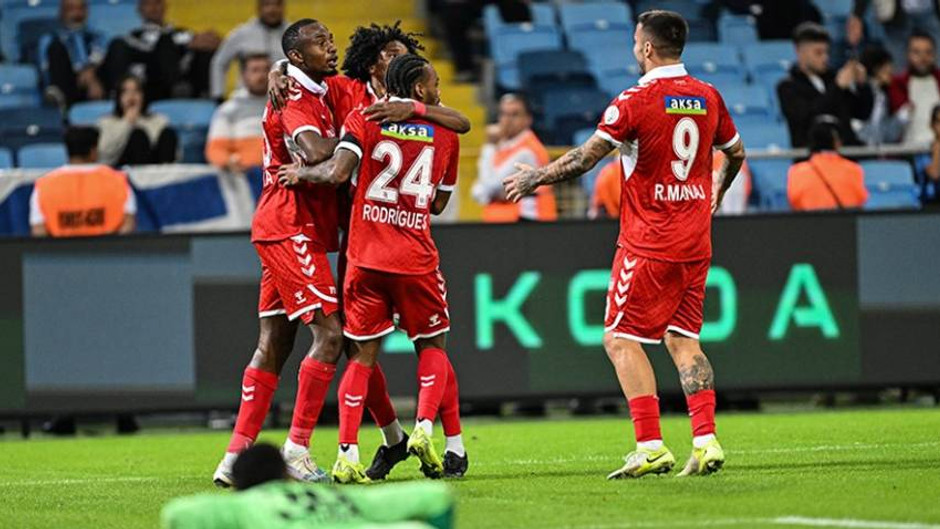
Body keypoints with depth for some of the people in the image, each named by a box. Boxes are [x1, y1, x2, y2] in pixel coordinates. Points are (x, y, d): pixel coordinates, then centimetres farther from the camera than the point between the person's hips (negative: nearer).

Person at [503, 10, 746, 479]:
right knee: (683, 340, 11)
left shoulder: (636, 101, -12)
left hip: (648, 244, -6)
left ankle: (651, 447, -11)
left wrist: (537, 177, 2)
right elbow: (735, 153, 22)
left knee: (621, 340, -1)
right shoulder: (708, 97, 7)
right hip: (695, 243, 6)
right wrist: (716, 193, 41)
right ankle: (705, 440, -1)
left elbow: (586, 158, -14)